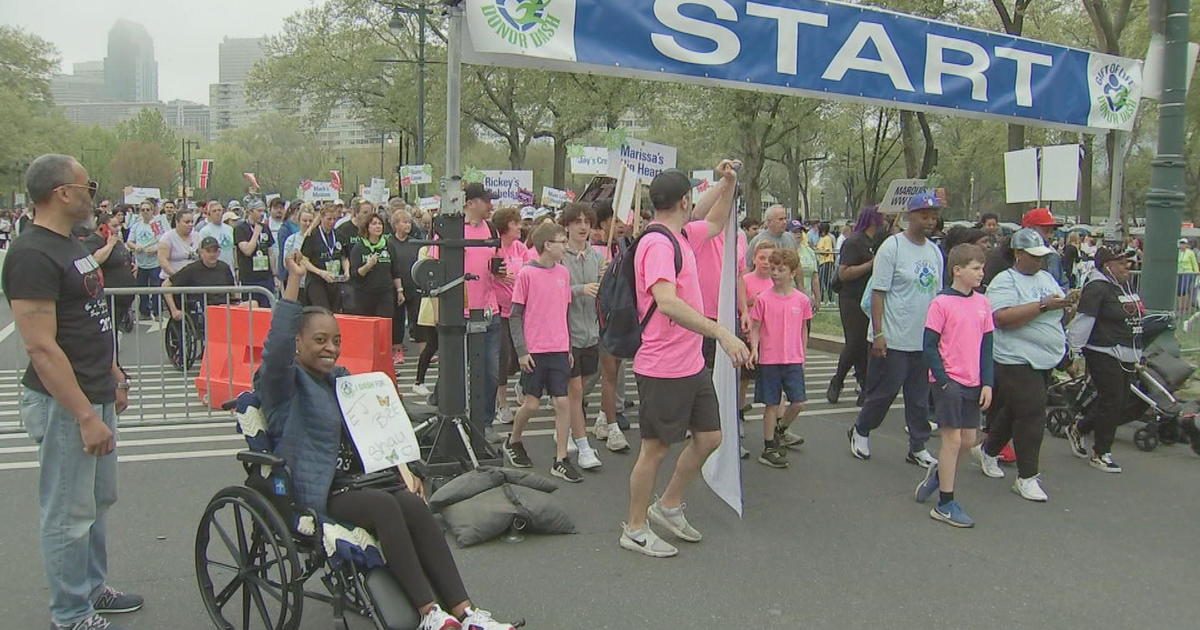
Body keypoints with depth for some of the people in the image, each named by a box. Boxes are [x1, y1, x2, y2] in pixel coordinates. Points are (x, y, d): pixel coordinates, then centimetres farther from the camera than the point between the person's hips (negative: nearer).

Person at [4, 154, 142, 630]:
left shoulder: (71, 246, 11)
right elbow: (41, 347, -24)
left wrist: (115, 377, 22)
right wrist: (86, 416, -25)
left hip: (96, 395, 10)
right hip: (64, 405, -10)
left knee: (99, 501, 20)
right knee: (68, 514, 3)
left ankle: (93, 588, 36)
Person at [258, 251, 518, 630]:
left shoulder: (341, 378, 22)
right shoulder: (284, 384, 0)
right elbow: (276, 348, -23)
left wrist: (401, 468, 6)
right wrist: (294, 280, -26)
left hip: (362, 475, 6)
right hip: (322, 491, -6)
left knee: (414, 505, -26)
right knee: (385, 505, -34)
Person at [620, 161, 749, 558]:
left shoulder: (678, 238, 11)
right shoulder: (658, 244, -20)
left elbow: (716, 223, 31)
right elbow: (666, 302, -34)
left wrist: (728, 183, 17)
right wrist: (722, 334, -38)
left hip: (692, 364, 10)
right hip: (663, 369, -10)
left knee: (709, 437, 15)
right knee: (656, 447, 3)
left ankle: (668, 507, 33)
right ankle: (635, 529, 19)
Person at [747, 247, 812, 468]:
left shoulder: (802, 300, 1)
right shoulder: (763, 299, -5)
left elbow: (803, 330, 12)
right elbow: (755, 328, 0)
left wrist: (802, 356, 15)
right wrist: (754, 348, -16)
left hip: (794, 360, 2)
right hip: (769, 360, -2)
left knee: (798, 403, 1)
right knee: (772, 405, 3)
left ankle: (780, 431, 28)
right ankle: (769, 448, 14)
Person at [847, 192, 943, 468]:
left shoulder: (935, 252, 11)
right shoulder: (892, 247, -10)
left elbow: (936, 295, 18)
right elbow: (878, 292, -12)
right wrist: (878, 334, -17)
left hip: (925, 340, 6)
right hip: (893, 339, -6)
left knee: (920, 397, 11)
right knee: (884, 391, 2)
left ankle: (917, 448, 21)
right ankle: (860, 431, 25)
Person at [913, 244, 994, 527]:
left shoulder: (982, 303, 6)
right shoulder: (942, 303, -10)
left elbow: (986, 346, 10)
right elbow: (929, 346, -9)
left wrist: (987, 383, 4)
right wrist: (942, 380, -13)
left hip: (973, 383, 6)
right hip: (948, 381, -6)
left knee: (968, 440, 11)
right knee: (953, 439, -2)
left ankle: (939, 472, 38)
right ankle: (945, 504, 8)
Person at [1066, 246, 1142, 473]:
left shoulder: (1126, 286, 14)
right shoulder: (1097, 288, -14)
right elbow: (1083, 321, -17)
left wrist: (1137, 357, 23)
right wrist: (1076, 353, -19)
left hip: (1127, 357, 9)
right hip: (1104, 355, -9)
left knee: (1121, 404, 11)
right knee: (1111, 402, -4)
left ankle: (1078, 429, 29)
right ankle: (1100, 453, 10)